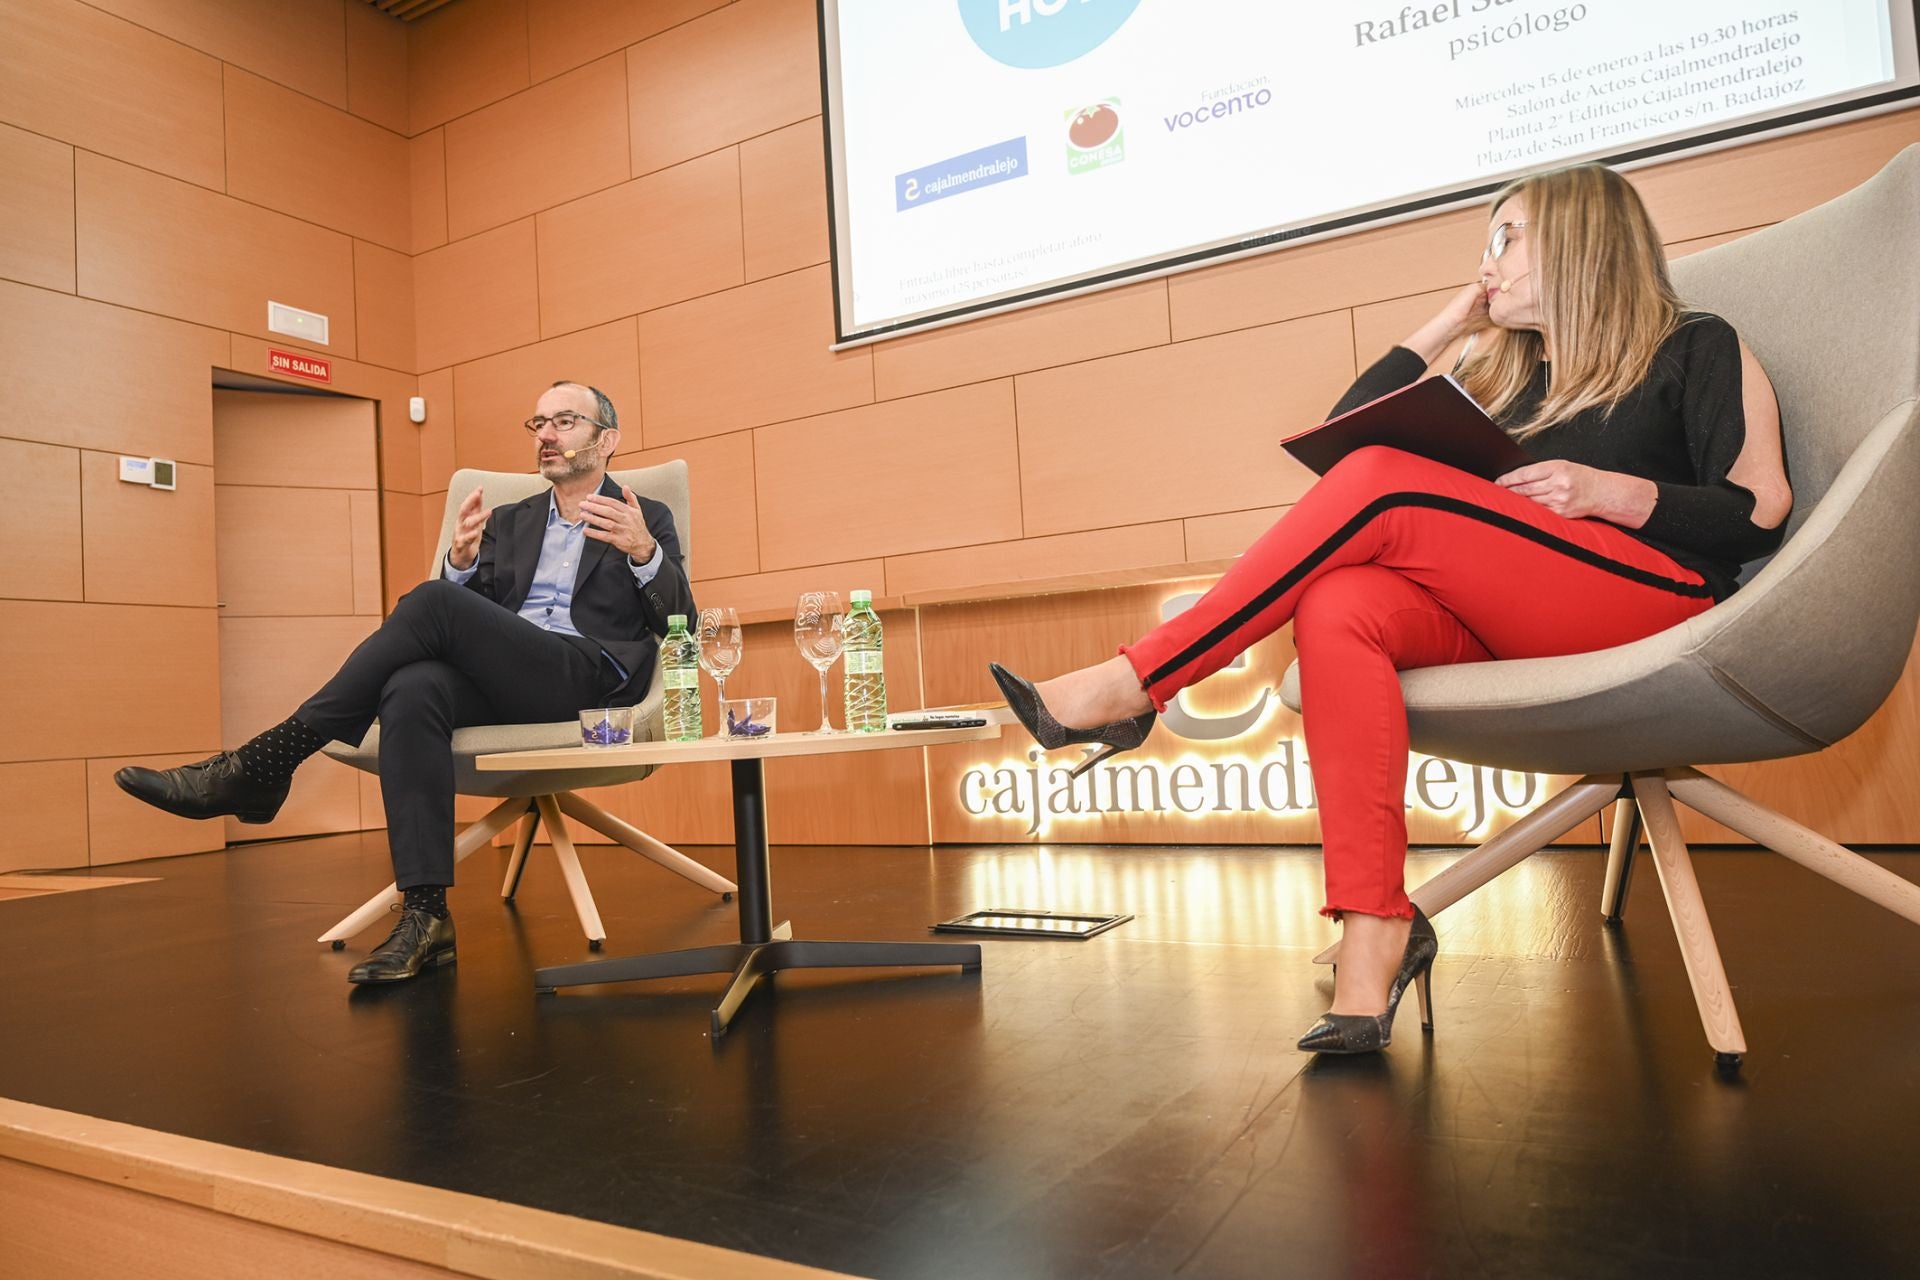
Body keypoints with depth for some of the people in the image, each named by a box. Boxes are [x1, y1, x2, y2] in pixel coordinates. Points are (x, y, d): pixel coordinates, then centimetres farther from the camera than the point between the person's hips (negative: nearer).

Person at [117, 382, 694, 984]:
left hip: (589, 675, -4)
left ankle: (266, 762, -21)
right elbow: (471, 619, 16)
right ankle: (424, 916, -32)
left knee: (432, 601, -28)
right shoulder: (507, 521, 27)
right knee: (412, 689, -32)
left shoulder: (647, 518, 15)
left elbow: (680, 624, 1)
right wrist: (463, 561, -6)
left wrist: (644, 552, -18)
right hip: (499, 683, 4)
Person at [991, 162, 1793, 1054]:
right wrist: (1446, 327, 23)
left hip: (1663, 599, -4)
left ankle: (1131, 685, -25)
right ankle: (1375, 937, -37)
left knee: (1381, 485, -25)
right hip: (1508, 631, 5)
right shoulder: (1500, 375, 29)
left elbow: (1759, 512, 3)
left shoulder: (1697, 349, 15)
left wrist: (1610, 491, -11)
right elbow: (1346, 427, 21)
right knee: (1339, 605, -29)